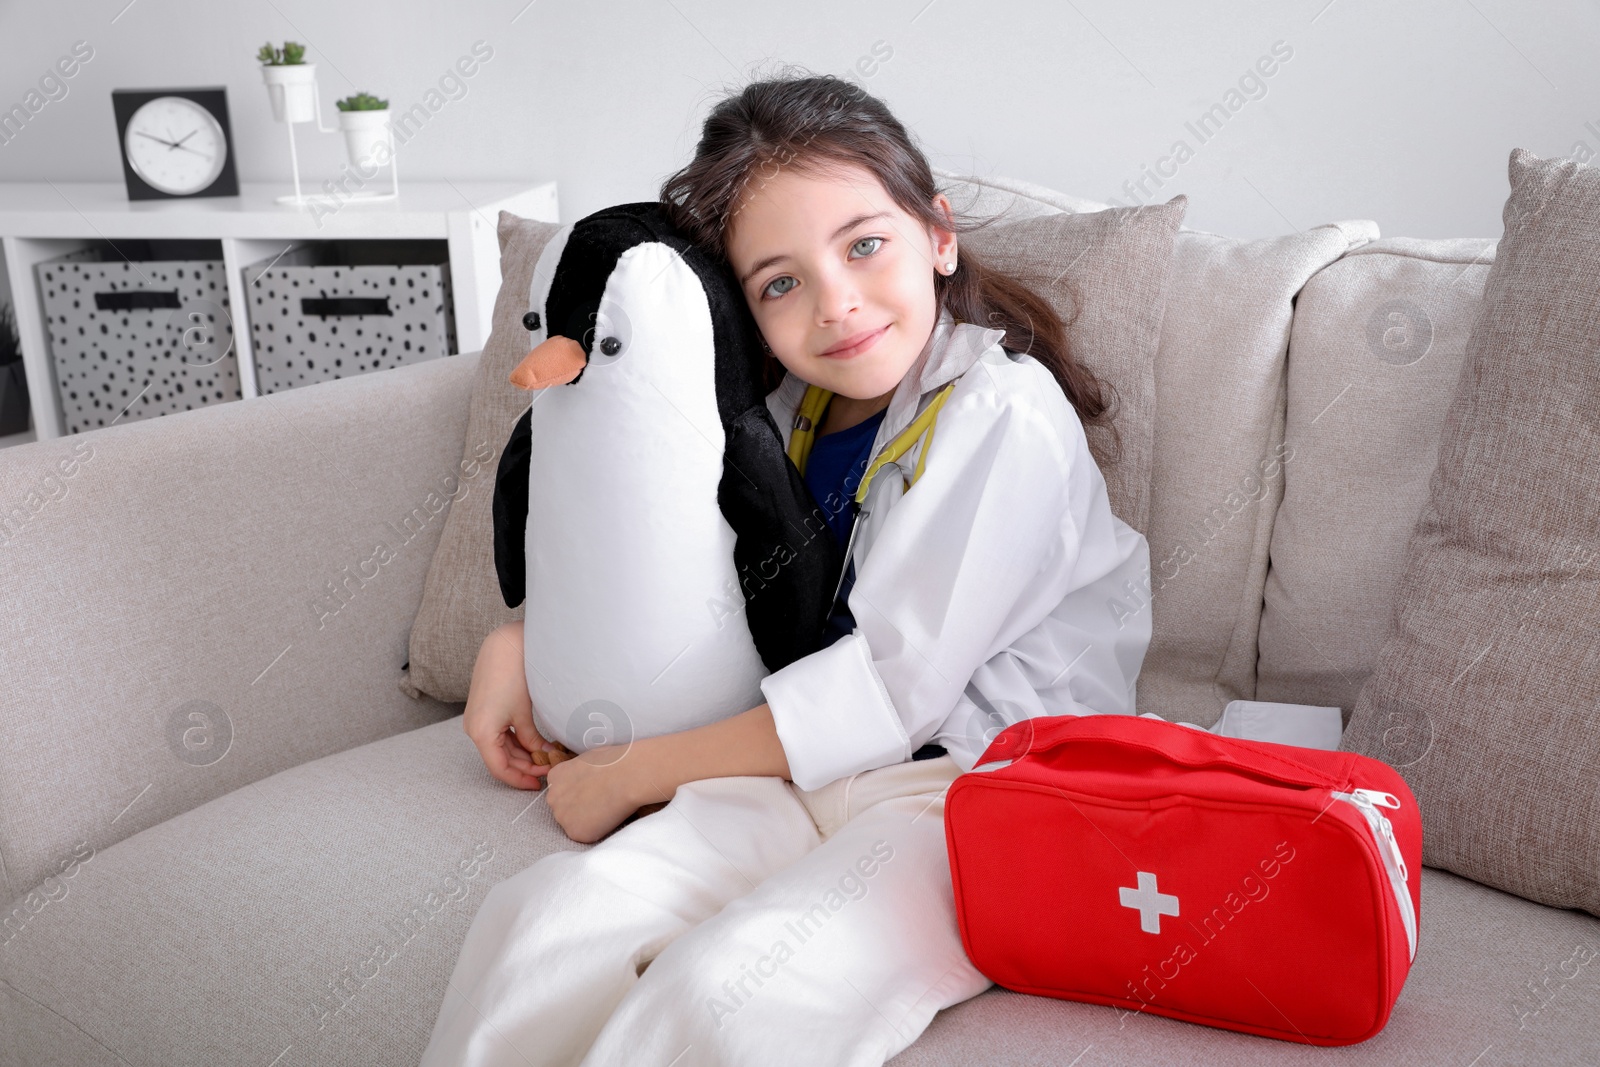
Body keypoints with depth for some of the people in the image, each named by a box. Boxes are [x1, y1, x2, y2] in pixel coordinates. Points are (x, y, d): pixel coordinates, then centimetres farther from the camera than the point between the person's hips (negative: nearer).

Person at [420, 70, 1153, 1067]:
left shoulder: (1004, 414, -10)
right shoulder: (793, 412, 13)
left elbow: (892, 687, -15)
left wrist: (630, 776, -8)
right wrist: (520, 640, 11)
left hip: (973, 790, -6)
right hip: (813, 770, 6)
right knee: (533, 923, -17)